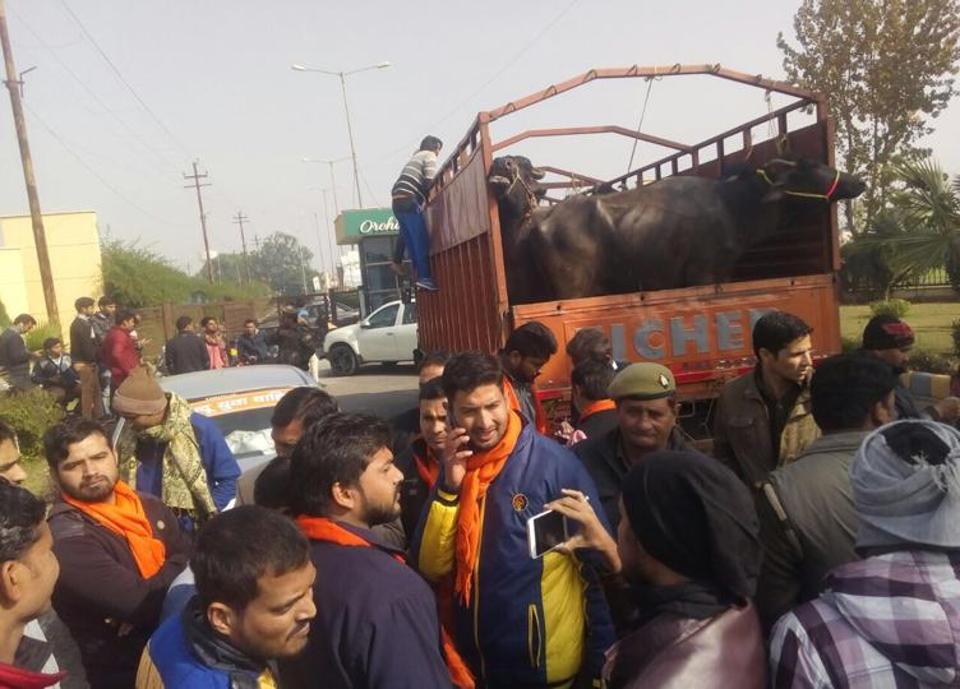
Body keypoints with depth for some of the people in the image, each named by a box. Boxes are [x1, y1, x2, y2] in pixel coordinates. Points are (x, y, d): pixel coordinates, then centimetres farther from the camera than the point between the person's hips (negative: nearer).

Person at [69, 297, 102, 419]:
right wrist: (92, 359, -10)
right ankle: (87, 419, 3)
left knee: (95, 390, 15)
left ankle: (97, 416, 24)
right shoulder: (79, 325, -19)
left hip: (89, 361, 9)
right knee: (87, 391, -3)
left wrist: (95, 357, 4)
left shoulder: (85, 322, 11)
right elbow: (86, 345, -23)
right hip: (84, 363, -9)